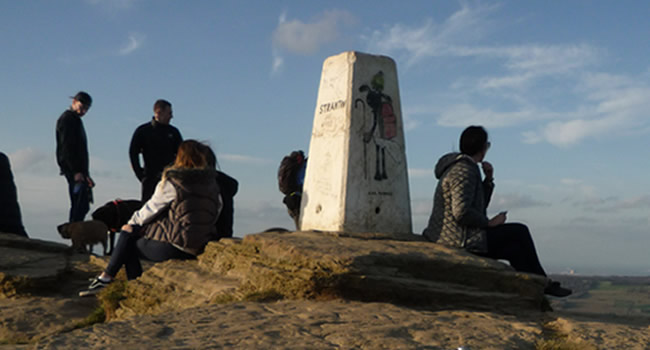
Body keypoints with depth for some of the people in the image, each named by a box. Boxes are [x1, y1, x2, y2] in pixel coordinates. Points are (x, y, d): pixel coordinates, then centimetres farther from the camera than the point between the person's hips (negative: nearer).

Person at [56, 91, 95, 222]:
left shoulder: (76, 120, 23)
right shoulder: (66, 119, -7)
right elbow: (66, 147, -16)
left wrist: (85, 173, 21)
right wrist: (76, 171, -22)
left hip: (79, 169, 10)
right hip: (72, 168, -10)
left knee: (83, 205, 7)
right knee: (79, 204, -15)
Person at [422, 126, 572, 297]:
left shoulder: (460, 167, 17)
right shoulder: (464, 170, -16)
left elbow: (479, 206, 22)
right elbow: (461, 212, -27)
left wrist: (488, 180, 10)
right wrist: (489, 223, -14)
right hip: (459, 242, -11)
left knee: (515, 249, 14)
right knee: (520, 232, -1)